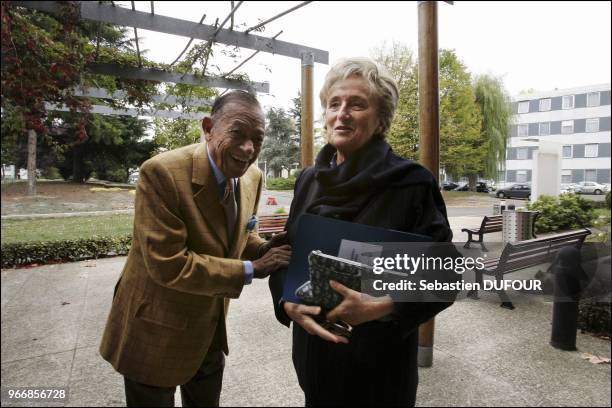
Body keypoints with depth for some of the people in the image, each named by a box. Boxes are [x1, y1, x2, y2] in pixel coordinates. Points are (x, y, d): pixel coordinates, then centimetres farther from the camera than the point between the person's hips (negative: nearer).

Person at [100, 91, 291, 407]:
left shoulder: (252, 178, -6)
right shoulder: (162, 172, -28)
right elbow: (168, 266, -30)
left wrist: (262, 250, -14)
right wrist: (251, 270, -27)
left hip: (211, 326, 6)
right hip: (157, 330, -6)